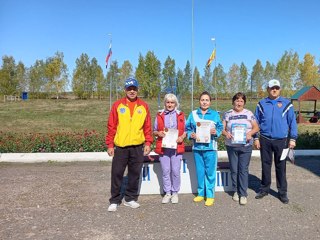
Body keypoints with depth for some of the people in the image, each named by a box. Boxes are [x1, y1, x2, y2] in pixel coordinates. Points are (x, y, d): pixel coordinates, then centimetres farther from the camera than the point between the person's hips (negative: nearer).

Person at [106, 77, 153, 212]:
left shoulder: (144, 106, 5)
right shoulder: (117, 105, 1)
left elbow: (147, 127, 7)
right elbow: (111, 126, 0)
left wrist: (148, 142, -1)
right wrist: (110, 144, -3)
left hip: (138, 147, 2)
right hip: (120, 146, -1)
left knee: (135, 174, 10)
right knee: (117, 174, 4)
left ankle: (130, 199, 26)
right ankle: (114, 201, 18)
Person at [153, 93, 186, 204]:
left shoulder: (180, 115, 8)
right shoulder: (159, 115, 8)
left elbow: (185, 130, 12)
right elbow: (154, 131, 13)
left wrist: (182, 137, -8)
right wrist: (158, 133, -9)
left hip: (176, 147, 0)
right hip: (163, 147, 0)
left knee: (176, 171, 2)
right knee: (165, 171, 4)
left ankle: (175, 193, 18)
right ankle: (167, 193, 18)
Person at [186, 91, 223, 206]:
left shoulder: (215, 114, 4)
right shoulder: (193, 114, 6)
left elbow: (220, 128, 5)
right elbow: (187, 128, 7)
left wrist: (216, 132, -15)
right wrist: (191, 135, -11)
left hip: (210, 147, -2)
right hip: (197, 147, 2)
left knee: (210, 172, 0)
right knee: (200, 172, 11)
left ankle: (210, 196, 13)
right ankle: (201, 193, 25)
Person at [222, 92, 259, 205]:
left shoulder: (249, 113, 6)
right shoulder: (227, 114, 6)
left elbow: (256, 127, 6)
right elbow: (222, 128, 4)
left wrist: (250, 133, -14)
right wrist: (226, 133, -17)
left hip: (245, 146, -1)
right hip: (231, 146, 1)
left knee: (243, 170, -1)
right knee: (234, 170, 7)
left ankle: (243, 194, 7)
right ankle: (236, 191, 23)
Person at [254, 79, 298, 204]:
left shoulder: (287, 104, 0)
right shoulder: (261, 104, 4)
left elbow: (292, 122, 2)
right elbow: (256, 122, 7)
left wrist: (292, 139, -2)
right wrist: (256, 138, 3)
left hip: (281, 141, -1)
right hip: (265, 140, 1)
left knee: (281, 167, 7)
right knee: (266, 165, 12)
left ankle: (282, 192, 20)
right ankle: (264, 189, 26)